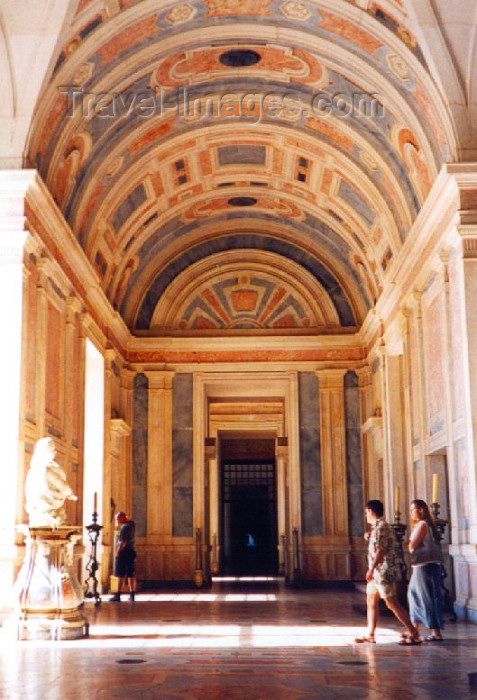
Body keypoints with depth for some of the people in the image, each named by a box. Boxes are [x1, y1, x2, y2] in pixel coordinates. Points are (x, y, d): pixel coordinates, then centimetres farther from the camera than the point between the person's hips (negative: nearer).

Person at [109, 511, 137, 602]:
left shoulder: (124, 527, -15)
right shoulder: (131, 525, 11)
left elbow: (123, 542, -20)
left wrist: (117, 552, -16)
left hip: (123, 553, -9)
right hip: (131, 552, 9)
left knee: (121, 575, -6)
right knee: (130, 574, 10)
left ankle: (118, 595, -6)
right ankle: (132, 594, 12)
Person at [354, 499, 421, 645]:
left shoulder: (381, 527, -15)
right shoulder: (377, 526, 16)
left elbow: (381, 550, -24)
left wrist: (371, 569, -27)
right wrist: (370, 537, 13)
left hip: (384, 572, -11)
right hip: (377, 573, 11)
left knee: (392, 604, -9)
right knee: (371, 602, 14)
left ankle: (414, 634, -7)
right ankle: (370, 634, 19)